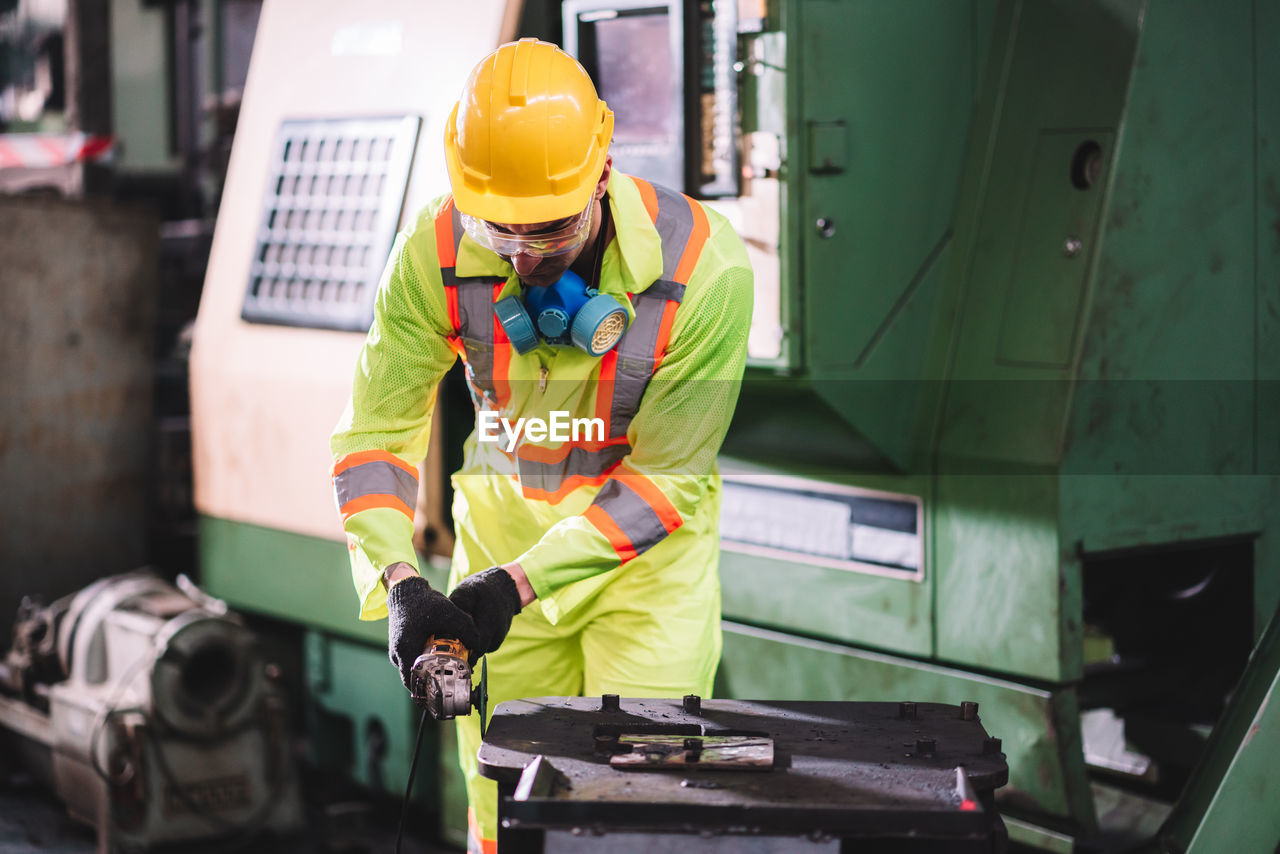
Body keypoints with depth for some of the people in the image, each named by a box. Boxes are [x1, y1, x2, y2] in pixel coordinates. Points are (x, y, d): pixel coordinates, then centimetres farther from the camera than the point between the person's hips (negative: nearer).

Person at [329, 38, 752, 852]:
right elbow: (376, 435, -12)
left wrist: (521, 582, -26)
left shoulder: (704, 265, -25)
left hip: (650, 543, -2)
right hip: (504, 522, 2)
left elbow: (665, 476, -19)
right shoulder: (436, 254, -19)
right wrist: (400, 582, -28)